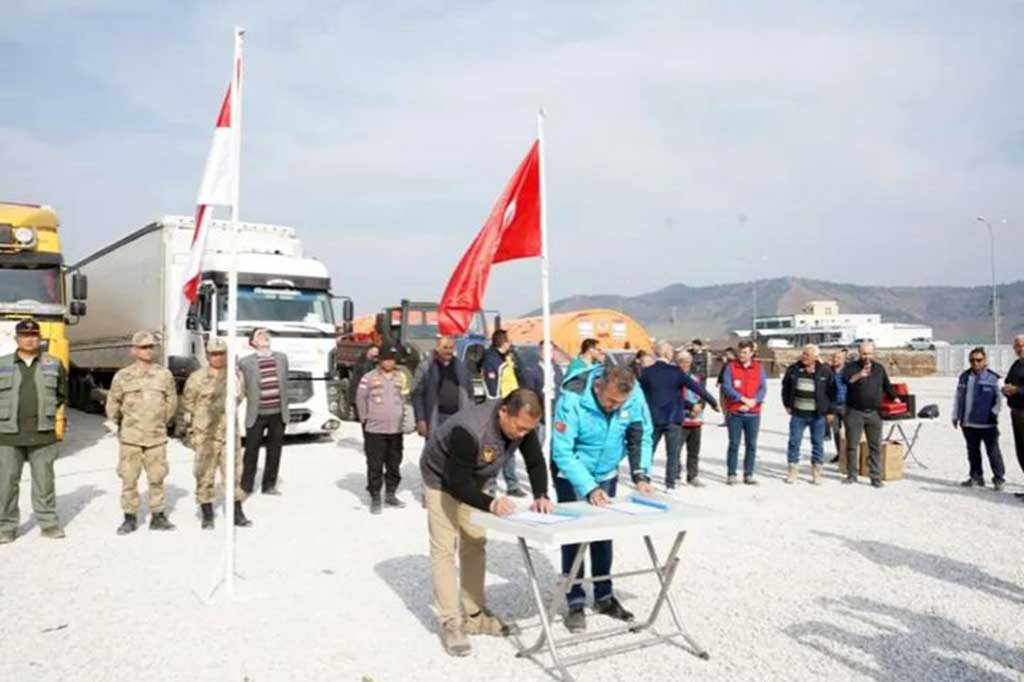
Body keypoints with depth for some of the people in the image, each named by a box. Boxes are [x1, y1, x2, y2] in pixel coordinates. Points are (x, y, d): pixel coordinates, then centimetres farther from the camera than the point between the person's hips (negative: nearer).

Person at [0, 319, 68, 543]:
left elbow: (62, 393, 16)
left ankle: (48, 522, 16)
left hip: (43, 434, 1)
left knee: (44, 480, 6)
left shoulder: (53, 364, 7)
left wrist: (47, 411, 8)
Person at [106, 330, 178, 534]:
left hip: (157, 436, 1)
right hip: (130, 437, -1)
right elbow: (113, 401, 11)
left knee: (157, 478, 5)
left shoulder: (164, 375, 6)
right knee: (129, 479, 2)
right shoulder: (122, 376, 3)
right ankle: (130, 518, 14)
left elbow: (172, 402, 12)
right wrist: (114, 420, 6)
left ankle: (158, 516, 15)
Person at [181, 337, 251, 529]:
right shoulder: (197, 378, -1)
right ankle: (207, 516, 15)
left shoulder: (235, 375, 7)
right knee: (205, 475, 3)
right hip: (205, 435, -2)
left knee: (234, 473, 5)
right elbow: (187, 405, 3)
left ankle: (237, 514, 14)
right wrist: (189, 431, 1)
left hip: (229, 433, 2)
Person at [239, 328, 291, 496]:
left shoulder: (282, 358, 8)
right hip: (257, 415, -3)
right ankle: (246, 486, 17)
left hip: (278, 414, 3)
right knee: (251, 451, 5)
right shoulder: (245, 362, -5)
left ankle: (269, 485, 21)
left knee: (274, 451, 9)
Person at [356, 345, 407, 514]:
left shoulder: (401, 377, 8)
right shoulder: (369, 378, -6)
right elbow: (360, 399, -1)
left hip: (396, 430, 4)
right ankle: (375, 498, 12)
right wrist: (365, 418, 1)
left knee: (394, 464, 13)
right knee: (375, 466, 1)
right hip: (374, 430, -4)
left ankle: (391, 494, 27)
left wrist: (402, 418, 12)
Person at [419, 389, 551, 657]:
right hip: (442, 479, -6)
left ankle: (474, 616, 19)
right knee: (444, 549, -8)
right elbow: (458, 483, -38)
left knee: (475, 545, 10)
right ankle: (450, 623, -3)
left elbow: (535, 461, -12)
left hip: (474, 481, 7)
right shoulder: (469, 430, -42)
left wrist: (541, 496, -29)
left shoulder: (523, 424, -22)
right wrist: (491, 503, -52)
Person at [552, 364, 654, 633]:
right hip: (571, 474, -4)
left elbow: (642, 436, -8)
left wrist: (640, 475, -20)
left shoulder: (634, 395, -22)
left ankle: (604, 596, 25)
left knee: (604, 534, 11)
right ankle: (575, 603, 8)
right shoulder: (572, 399, -33)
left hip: (606, 473, 4)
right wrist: (589, 488, -36)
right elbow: (562, 452, -30)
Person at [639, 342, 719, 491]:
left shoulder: (647, 372, -2)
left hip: (653, 419, 3)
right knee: (672, 453, 5)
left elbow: (640, 393, 5)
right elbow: (697, 387, -6)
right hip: (673, 419, -2)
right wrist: (713, 401, 3)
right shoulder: (676, 372, -8)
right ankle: (670, 483, 4)